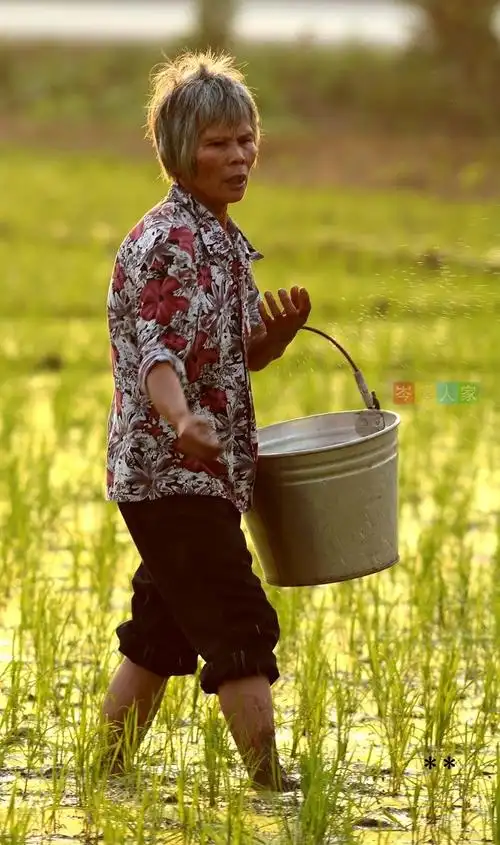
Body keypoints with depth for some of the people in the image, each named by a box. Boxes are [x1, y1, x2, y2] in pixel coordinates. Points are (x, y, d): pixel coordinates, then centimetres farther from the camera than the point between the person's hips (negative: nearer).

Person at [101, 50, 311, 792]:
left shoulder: (228, 242, 13)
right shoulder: (166, 243, -15)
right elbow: (156, 354, -26)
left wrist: (278, 334, -2)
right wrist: (181, 420, -45)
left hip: (207, 474, 9)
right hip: (174, 473, -9)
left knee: (161, 633, 15)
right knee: (242, 628, -12)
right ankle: (273, 785, -13)